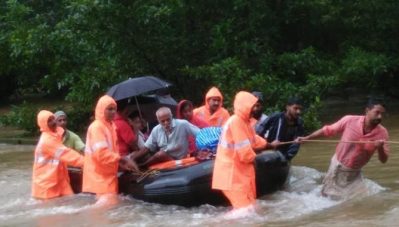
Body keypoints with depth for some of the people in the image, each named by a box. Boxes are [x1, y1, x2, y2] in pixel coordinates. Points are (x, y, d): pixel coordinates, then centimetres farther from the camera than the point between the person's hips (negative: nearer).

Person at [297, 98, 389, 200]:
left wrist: (380, 148, -33)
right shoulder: (349, 120, -21)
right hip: (338, 167, -1)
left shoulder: (382, 133, -17)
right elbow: (327, 130, -7)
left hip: (354, 173, 1)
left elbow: (383, 160, -12)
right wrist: (306, 138, -8)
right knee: (327, 197, 14)